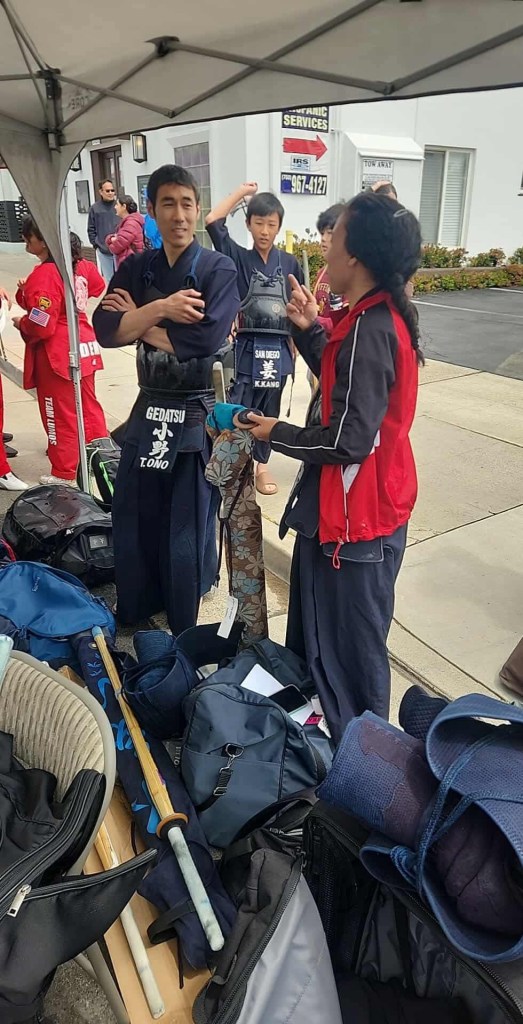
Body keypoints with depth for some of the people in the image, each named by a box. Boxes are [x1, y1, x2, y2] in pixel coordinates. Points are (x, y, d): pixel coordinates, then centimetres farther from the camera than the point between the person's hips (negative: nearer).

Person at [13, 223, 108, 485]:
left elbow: (41, 326, -25)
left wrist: (20, 323, -2)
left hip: (56, 355, -8)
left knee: (60, 413, 4)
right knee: (89, 405, 18)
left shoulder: (44, 274, -21)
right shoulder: (81, 266, 3)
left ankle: (64, 473, 15)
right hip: (84, 347, 8)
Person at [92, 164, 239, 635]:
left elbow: (206, 338, -23)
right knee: (132, 520, 13)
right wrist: (160, 309, -21)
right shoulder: (135, 269, 6)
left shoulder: (218, 269, -8)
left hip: (198, 412, -5)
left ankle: (184, 638, 27)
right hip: (149, 408, 5)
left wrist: (139, 323, -11)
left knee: (188, 531, 5)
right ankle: (132, 621, 35)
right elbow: (104, 329, -7)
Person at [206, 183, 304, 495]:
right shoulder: (239, 257, 0)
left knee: (269, 410, 13)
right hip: (248, 348, -2)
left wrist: (295, 350, 7)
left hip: (279, 349, 2)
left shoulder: (290, 263, 4)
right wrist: (243, 191, -2)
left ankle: (262, 465, 28)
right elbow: (213, 221, -11)